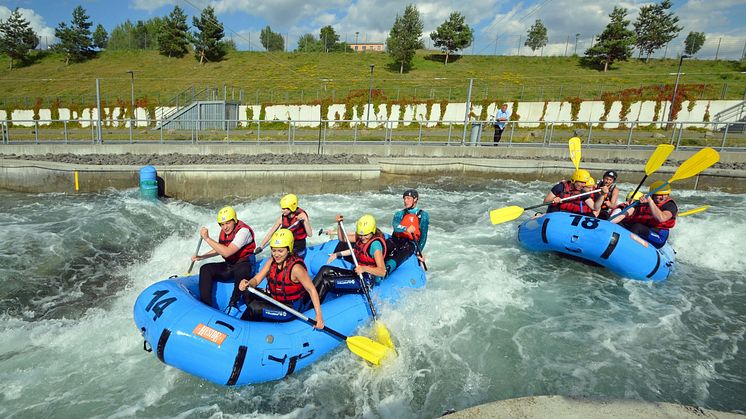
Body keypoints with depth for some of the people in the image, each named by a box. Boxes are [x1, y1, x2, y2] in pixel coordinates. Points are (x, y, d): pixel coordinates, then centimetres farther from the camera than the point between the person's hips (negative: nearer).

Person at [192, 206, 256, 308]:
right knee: (205, 269, -8)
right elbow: (219, 250, 22)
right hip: (229, 265, 8)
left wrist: (207, 238, -27)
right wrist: (201, 257, 10)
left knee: (240, 270, -40)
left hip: (244, 265, -8)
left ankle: (234, 302, -20)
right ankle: (205, 304, -9)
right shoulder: (224, 231, 5)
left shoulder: (243, 230, -22)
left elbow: (226, 252, -32)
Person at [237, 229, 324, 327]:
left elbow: (311, 290, -23)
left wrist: (319, 315, -29)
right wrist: (247, 284, -30)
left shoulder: (295, 268, -25)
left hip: (291, 309, -7)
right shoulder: (272, 261, -4)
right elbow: (256, 280, -6)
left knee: (254, 307, -18)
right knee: (248, 293, -1)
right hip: (274, 300, 7)